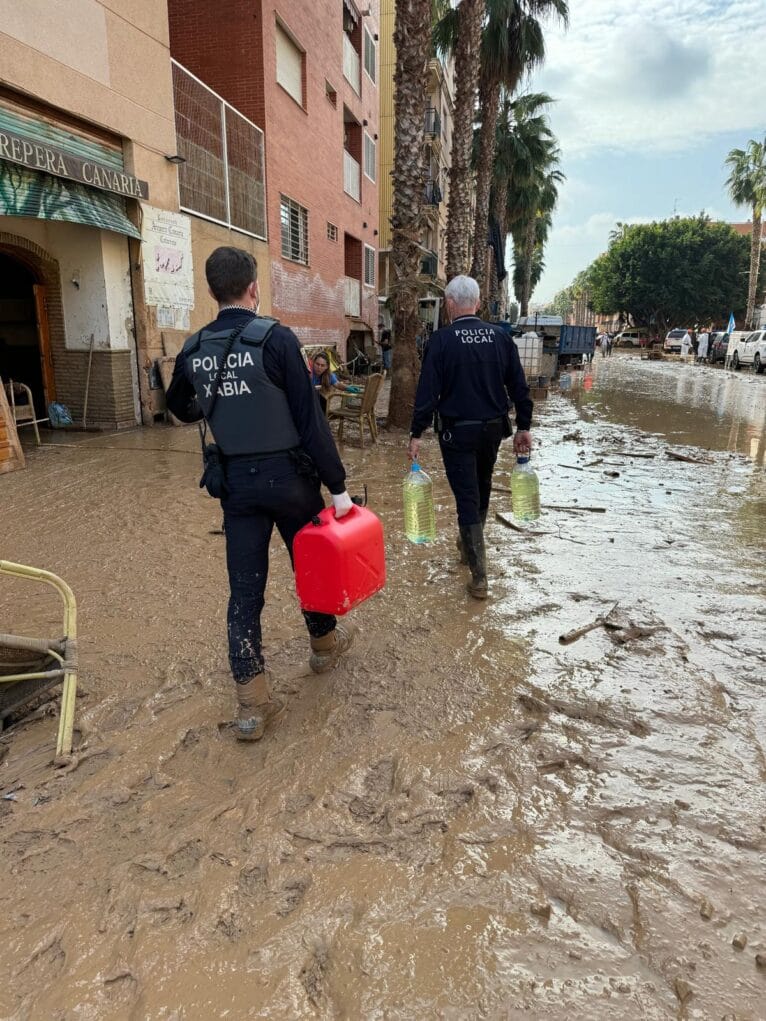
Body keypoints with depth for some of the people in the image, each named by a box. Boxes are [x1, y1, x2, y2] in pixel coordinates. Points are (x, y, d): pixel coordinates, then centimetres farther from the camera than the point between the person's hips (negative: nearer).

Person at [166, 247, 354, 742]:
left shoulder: (194, 350, 3)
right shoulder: (277, 337, -13)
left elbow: (180, 408, 21)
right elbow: (310, 418, -16)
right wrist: (338, 485, -12)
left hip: (235, 481, 4)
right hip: (287, 475, -4)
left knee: (245, 589, 7)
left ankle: (253, 704, 10)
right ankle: (324, 642, 42)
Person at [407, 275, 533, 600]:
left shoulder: (442, 339, -12)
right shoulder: (499, 336, 0)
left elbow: (428, 390, -14)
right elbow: (518, 386, 2)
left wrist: (416, 433, -8)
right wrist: (523, 427, 10)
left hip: (457, 430, -4)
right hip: (493, 428, 5)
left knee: (467, 499, 0)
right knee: (481, 491, 22)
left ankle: (479, 576, -1)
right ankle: (469, 546, 45)